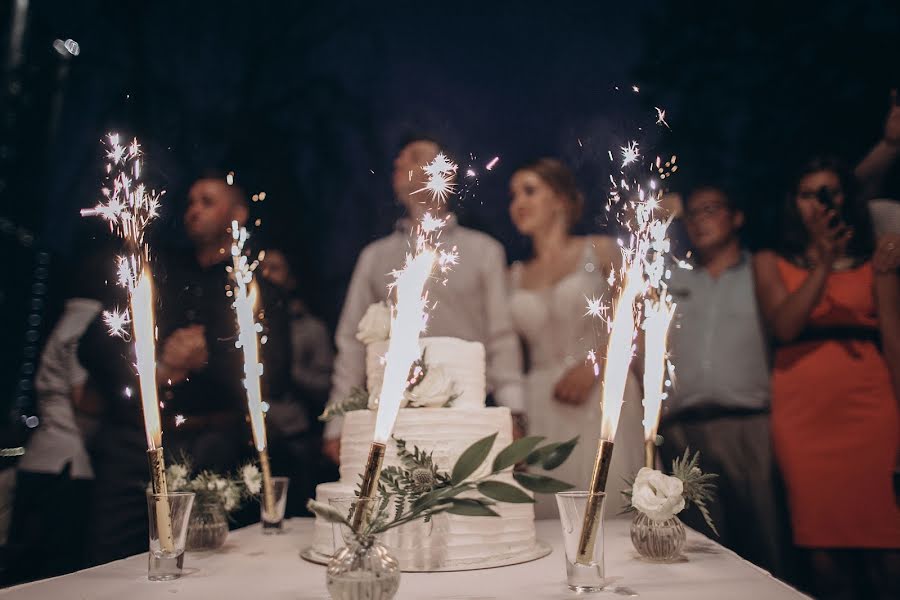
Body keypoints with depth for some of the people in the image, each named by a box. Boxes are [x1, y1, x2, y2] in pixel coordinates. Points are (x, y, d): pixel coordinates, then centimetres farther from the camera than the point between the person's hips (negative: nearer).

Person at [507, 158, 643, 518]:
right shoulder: (514, 277, 15)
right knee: (551, 517, 0)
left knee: (610, 513, -6)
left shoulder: (600, 251, 7)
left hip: (601, 400, -3)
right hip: (541, 409, 3)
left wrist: (593, 366, -12)